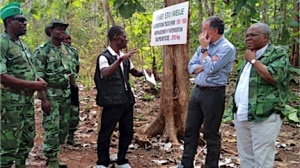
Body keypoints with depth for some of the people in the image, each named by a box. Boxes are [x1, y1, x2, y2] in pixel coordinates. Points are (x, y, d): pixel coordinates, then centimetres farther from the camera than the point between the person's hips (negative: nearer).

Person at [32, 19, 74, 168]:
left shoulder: (67, 50, 11)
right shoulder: (42, 50, -10)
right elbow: (38, 77, -15)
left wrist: (71, 92, 14)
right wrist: (44, 99, -20)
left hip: (66, 94, 7)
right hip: (51, 94, -7)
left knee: (63, 127, 12)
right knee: (52, 128, -5)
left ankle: (53, 156, 26)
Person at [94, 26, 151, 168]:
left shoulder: (124, 57, 11)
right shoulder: (104, 57, -12)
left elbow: (133, 72, 24)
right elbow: (105, 74, -31)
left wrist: (143, 73, 2)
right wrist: (120, 59, -43)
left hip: (127, 100, 8)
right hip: (112, 102, -7)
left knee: (127, 132, 13)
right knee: (106, 134, 3)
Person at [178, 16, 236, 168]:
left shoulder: (227, 48, -13)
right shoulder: (205, 45, 11)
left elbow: (210, 69, -22)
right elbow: (191, 67, 6)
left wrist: (204, 49, -12)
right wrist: (206, 65, -12)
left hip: (213, 94, -8)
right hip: (197, 91, 8)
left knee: (211, 134, 4)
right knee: (190, 129, 13)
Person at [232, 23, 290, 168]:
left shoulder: (278, 53, -6)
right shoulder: (248, 56, 18)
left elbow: (274, 77, -24)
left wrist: (253, 60, -11)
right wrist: (236, 108, 18)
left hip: (264, 117, -7)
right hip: (241, 116, 7)